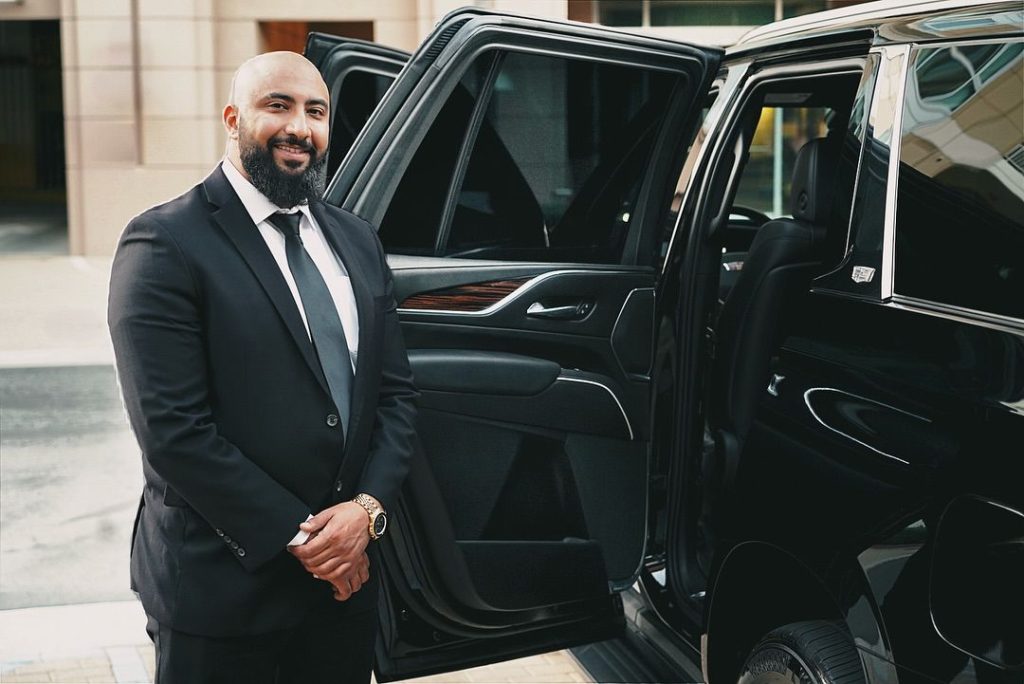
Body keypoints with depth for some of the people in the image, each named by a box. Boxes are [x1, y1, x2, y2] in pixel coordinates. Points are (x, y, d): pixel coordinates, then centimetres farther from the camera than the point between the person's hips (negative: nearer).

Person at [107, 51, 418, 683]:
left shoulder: (357, 241, 9)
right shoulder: (165, 244, -12)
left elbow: (396, 392, 9)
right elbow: (172, 430, -17)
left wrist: (369, 507, -8)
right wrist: (296, 538, -14)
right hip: (223, 582, -5)